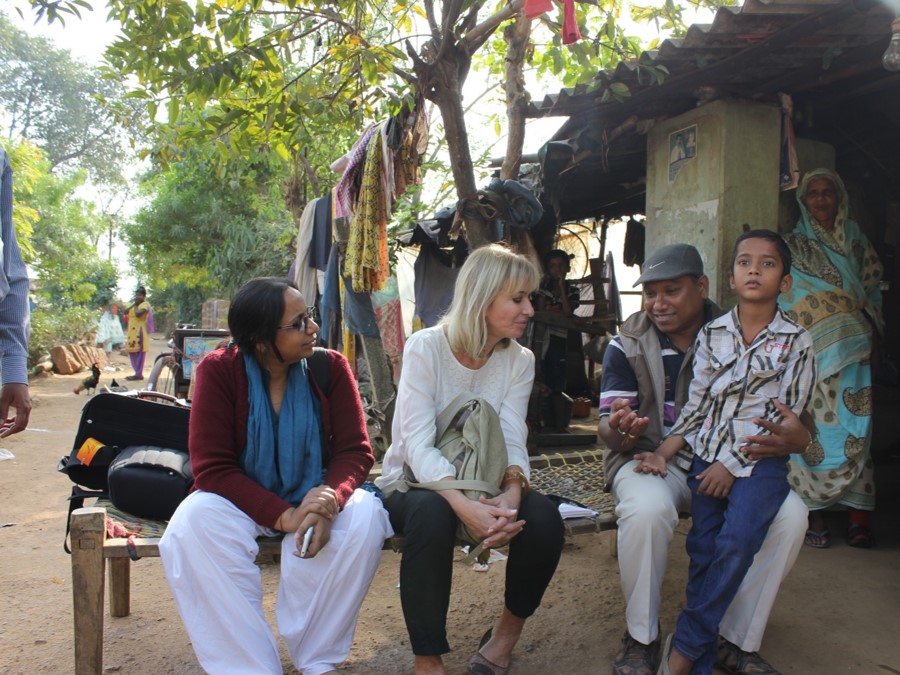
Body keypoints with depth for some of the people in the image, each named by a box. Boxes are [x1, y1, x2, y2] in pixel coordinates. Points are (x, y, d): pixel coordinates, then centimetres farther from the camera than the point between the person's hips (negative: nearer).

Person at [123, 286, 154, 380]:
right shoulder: (134, 304, 19)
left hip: (140, 332, -9)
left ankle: (139, 374, -9)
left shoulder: (145, 304, -7)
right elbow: (125, 312, 6)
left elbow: (138, 314, -23)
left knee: (139, 352, -9)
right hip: (132, 332, 9)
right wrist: (133, 304, -1)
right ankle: (137, 373, 16)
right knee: (133, 352, 9)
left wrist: (135, 306, -8)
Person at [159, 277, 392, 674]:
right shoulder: (218, 371, -12)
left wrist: (330, 496, -32)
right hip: (243, 502, 0)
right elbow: (213, 467, -15)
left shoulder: (331, 367, -7)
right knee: (193, 524, -31)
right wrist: (284, 517, -28)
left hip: (313, 496, 1)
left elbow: (355, 450, -9)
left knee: (364, 516, -29)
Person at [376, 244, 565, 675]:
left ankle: (510, 627, 4)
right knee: (432, 512, -38)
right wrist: (463, 505, -42)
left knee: (544, 519, -24)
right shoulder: (425, 348, -16)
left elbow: (512, 441, -13)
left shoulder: (519, 361, -3)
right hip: (414, 483, -4)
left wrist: (512, 493, -35)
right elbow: (418, 445, -26)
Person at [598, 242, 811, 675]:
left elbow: (777, 414, 2)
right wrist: (620, 430, -35)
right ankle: (641, 638, -11)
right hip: (650, 459, -2)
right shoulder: (628, 344, -2)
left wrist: (796, 439, -24)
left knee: (789, 512, -24)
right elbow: (608, 425, -8)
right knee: (647, 508, -36)